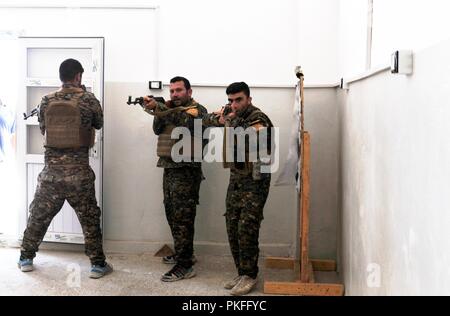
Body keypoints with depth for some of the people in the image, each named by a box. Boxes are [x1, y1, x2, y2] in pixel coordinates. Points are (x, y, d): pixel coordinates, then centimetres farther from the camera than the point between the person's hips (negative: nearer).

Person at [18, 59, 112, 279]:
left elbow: (43, 129, 13)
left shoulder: (46, 101, 1)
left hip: (51, 170, 3)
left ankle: (26, 258, 30)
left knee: (39, 215, 19)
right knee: (90, 219, 9)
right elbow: (98, 124, 10)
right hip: (79, 172, -2)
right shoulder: (89, 99, -7)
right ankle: (98, 264, 14)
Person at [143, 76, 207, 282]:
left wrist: (157, 109, -36)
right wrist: (157, 111, -15)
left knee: (183, 217, -9)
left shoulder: (197, 110, -6)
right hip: (169, 169, 8)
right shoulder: (169, 109, 16)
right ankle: (184, 253, 29)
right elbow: (157, 129, 3)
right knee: (172, 215, 14)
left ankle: (185, 266, -5)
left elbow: (184, 119, -27)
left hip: (186, 170, -8)